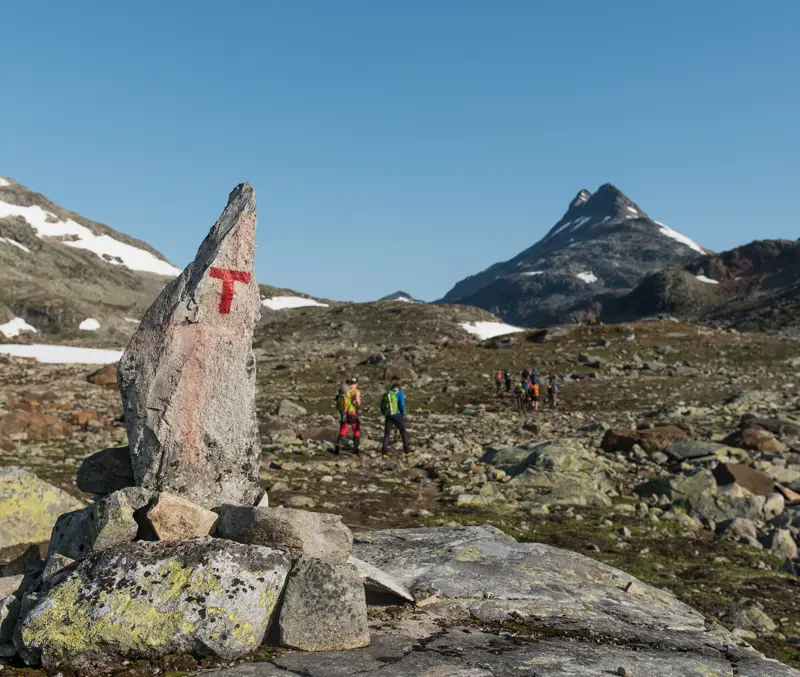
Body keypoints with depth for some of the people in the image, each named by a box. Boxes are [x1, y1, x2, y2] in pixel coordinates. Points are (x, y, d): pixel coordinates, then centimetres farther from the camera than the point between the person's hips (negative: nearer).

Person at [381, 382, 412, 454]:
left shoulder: (385, 394, 11)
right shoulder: (400, 393, -2)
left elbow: (382, 406, 11)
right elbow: (402, 405, -13)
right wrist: (403, 414, -1)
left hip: (388, 416, 3)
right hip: (397, 415, -3)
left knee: (387, 433, 12)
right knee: (403, 432, 12)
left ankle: (384, 450, 3)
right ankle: (407, 449, 13)